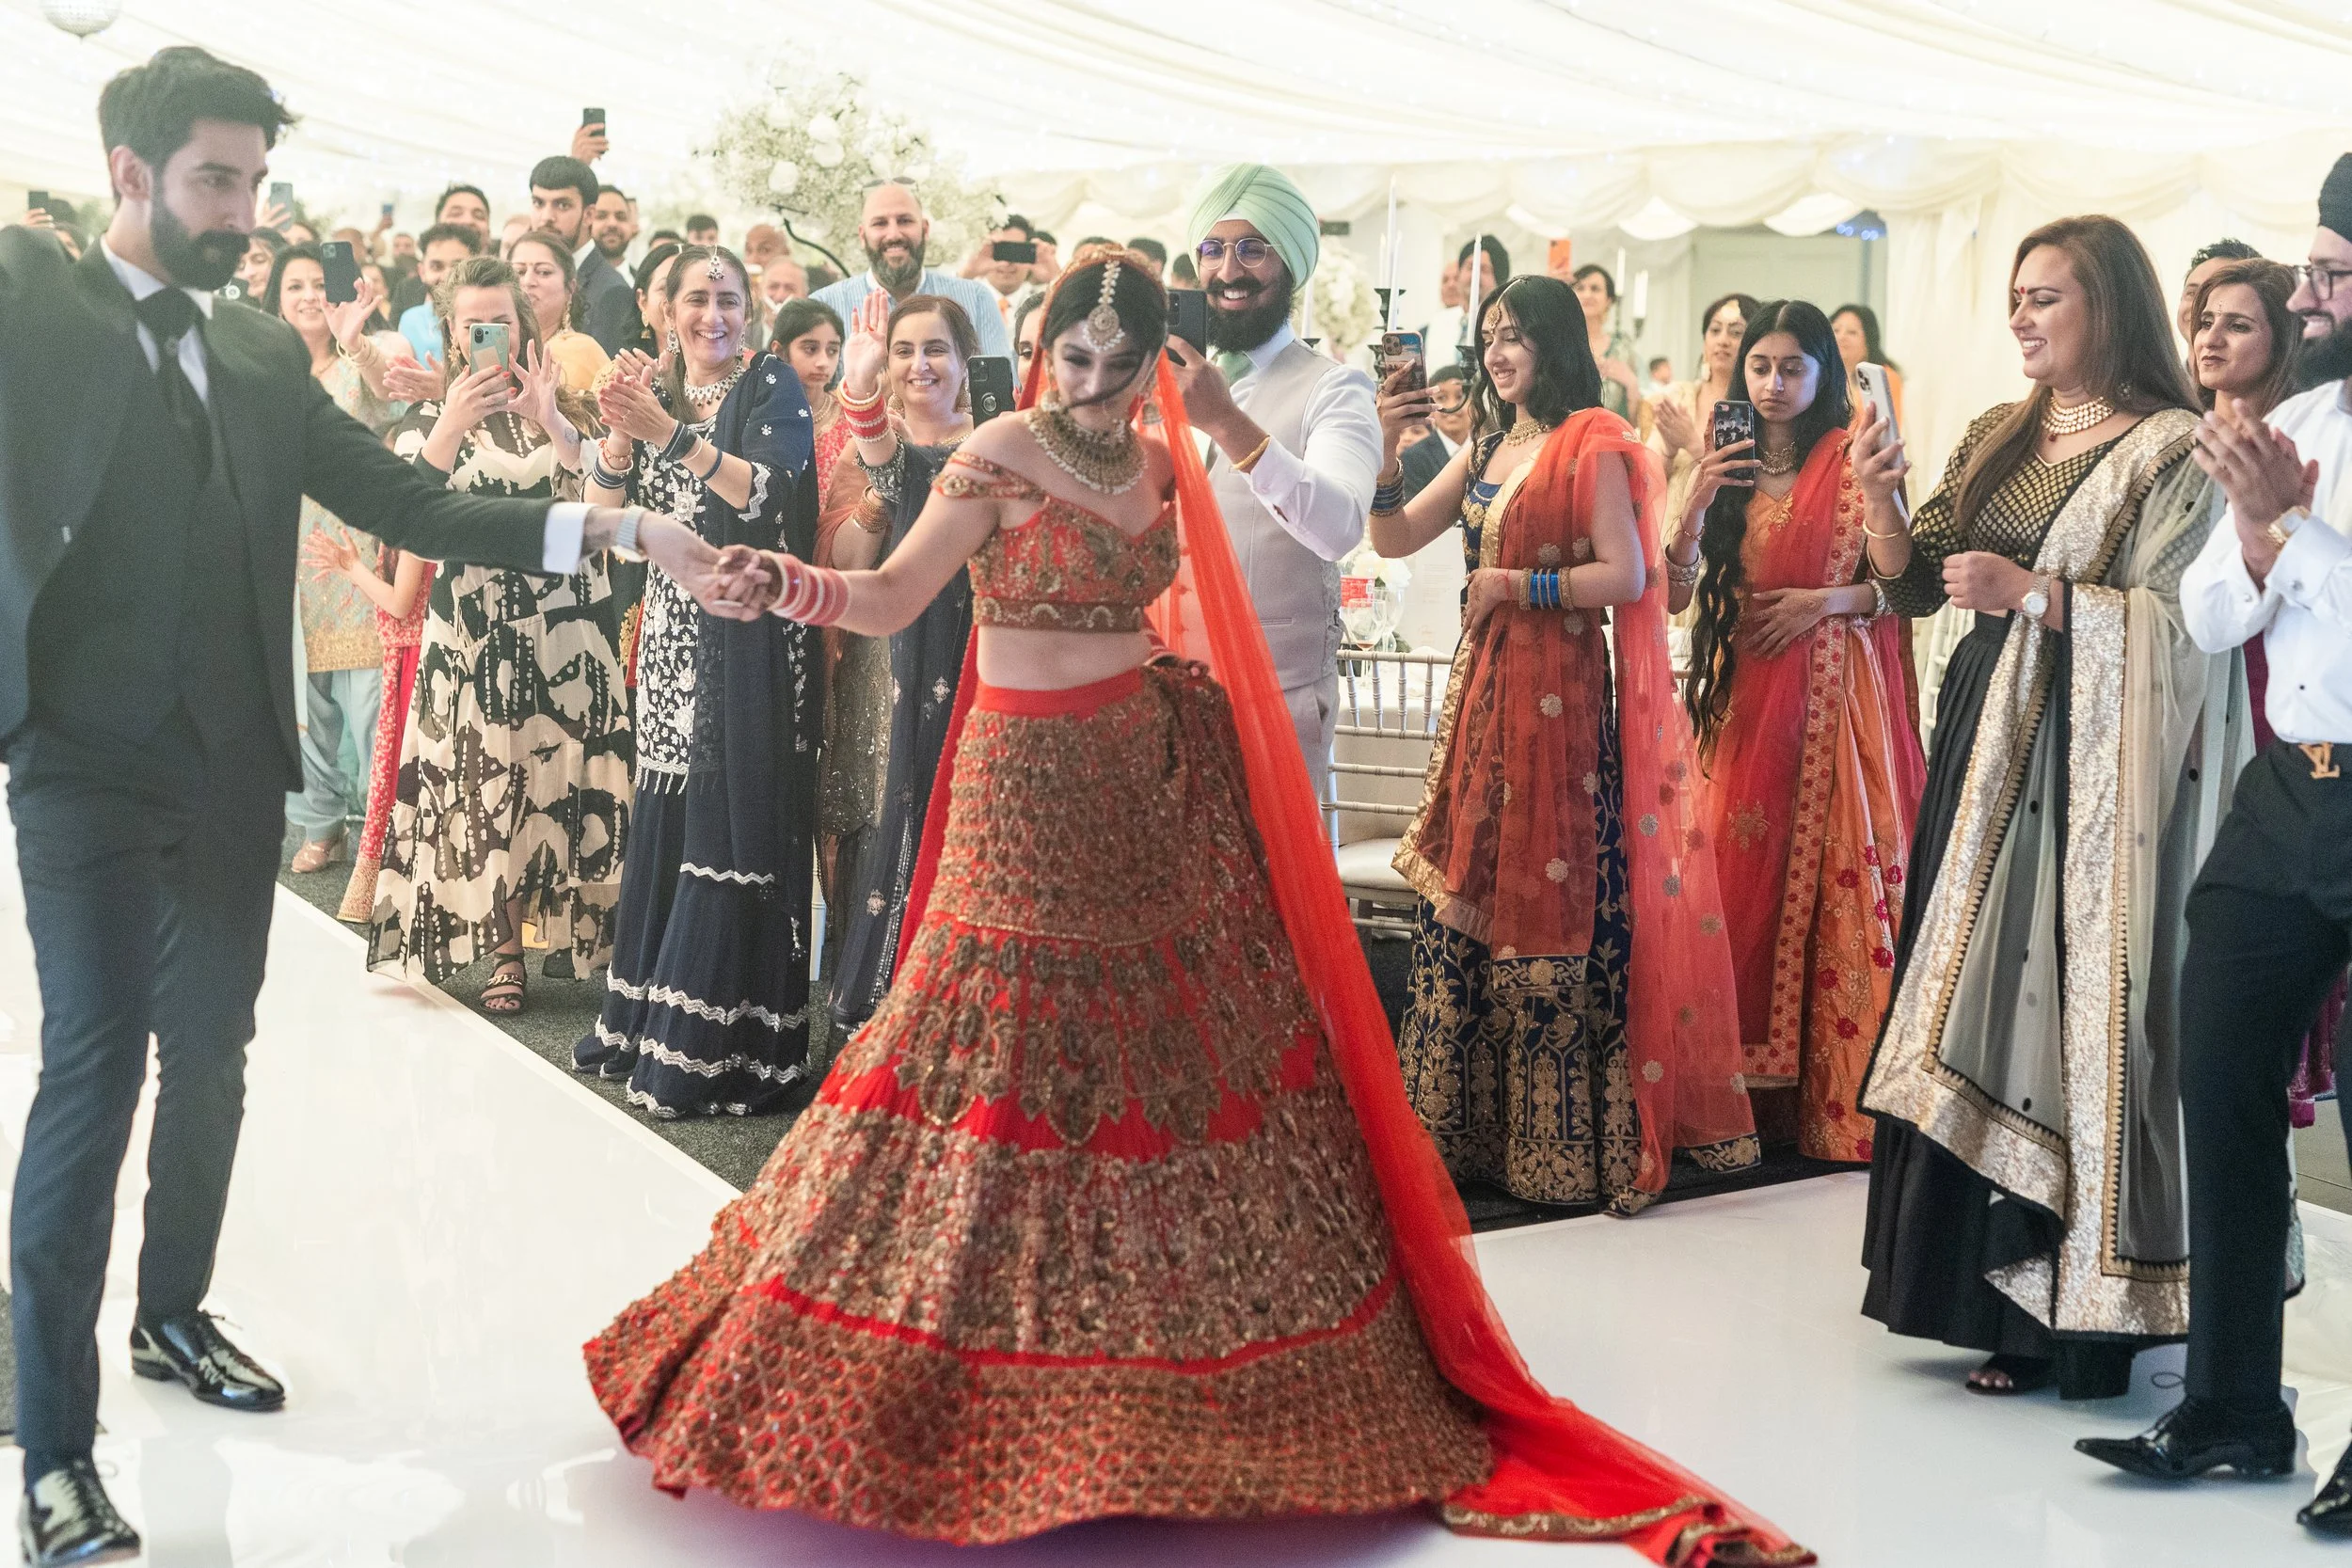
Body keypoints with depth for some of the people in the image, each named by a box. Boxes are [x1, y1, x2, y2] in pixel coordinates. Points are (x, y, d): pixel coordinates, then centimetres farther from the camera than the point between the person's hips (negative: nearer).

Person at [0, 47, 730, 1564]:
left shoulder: (267, 354, 12)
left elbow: (406, 503, 7)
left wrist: (613, 528, -2)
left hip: (233, 762, 6)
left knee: (212, 1055, 16)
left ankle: (175, 1311, 37)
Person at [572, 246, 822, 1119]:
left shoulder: (772, 386, -2)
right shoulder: (653, 387, 14)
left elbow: (766, 492, -18)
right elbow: (604, 505, 6)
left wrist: (669, 431, -25)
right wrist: (621, 430, -12)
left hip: (750, 636, -6)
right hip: (675, 630, 6)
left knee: (732, 829, -5)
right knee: (665, 820, 9)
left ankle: (721, 1048, 1)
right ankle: (650, 1020, 21)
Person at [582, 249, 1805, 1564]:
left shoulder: (1162, 465, 9)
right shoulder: (1000, 457, -9)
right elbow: (892, 601, -17)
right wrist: (786, 582, -32)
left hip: (1154, 771, 6)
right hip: (1031, 780, -6)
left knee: (1190, 1035, 8)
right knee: (1014, 1051, -3)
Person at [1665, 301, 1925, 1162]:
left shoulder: (1853, 465, 2)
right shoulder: (1726, 469, 11)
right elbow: (1673, 593, 3)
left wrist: (1825, 601, -13)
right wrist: (1699, 499, -9)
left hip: (1836, 694, -3)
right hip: (1745, 695, 4)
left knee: (1837, 875, -5)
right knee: (1743, 868, 1)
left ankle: (1840, 1094, 3)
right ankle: (1754, 1080, 9)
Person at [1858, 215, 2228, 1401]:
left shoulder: (2172, 452, -5)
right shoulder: (1996, 440, 14)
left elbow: (2173, 622, -14)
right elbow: (1914, 584, 10)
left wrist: (2027, 590, -20)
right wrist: (1875, 492, -5)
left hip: (2092, 774, -6)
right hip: (1987, 752, 6)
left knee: (2065, 1012, -6)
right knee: (1974, 1003, 7)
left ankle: (2062, 1313, 3)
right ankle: (1987, 1282, 17)